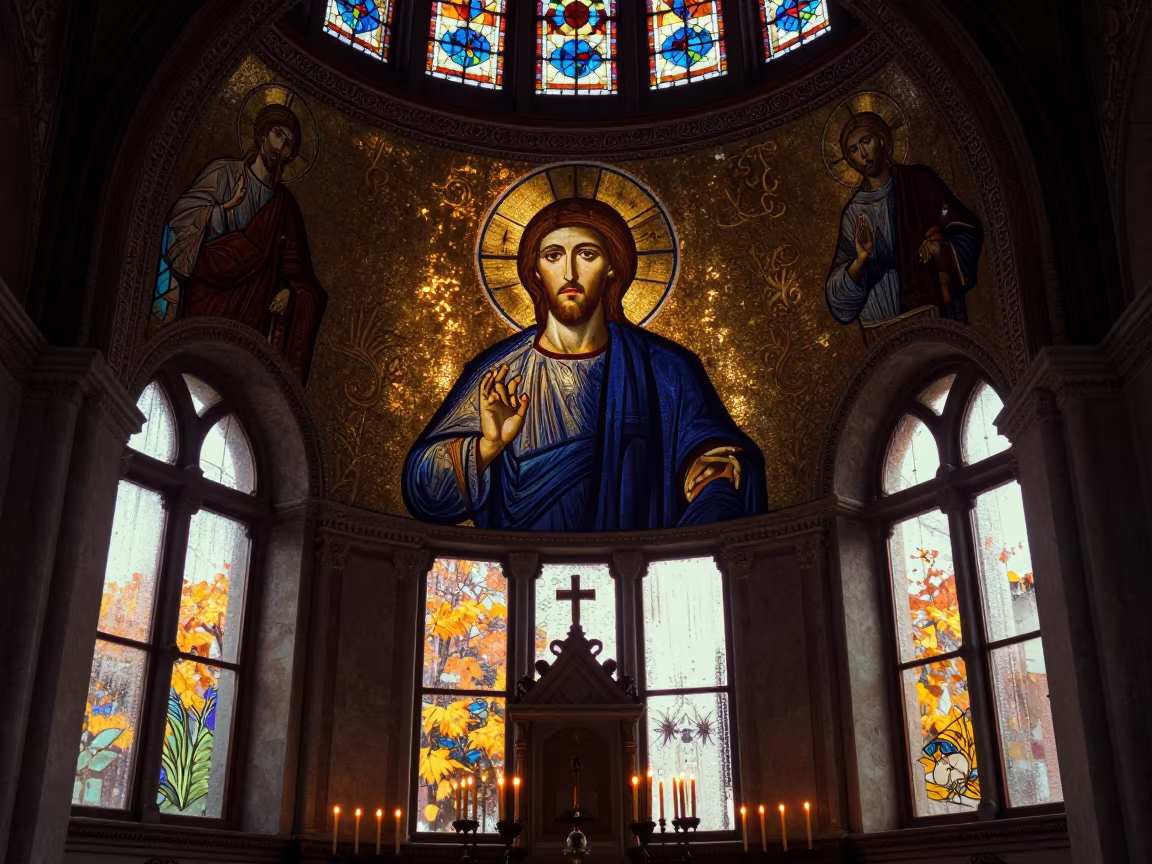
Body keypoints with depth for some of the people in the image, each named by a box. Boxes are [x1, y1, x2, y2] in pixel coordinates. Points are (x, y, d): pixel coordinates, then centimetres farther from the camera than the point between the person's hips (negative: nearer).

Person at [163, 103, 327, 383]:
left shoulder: (284, 203, 15)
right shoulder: (223, 173, 5)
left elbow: (293, 264, 17)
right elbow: (180, 216, -4)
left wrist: (289, 288, -3)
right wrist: (228, 207, -16)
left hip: (254, 308, 3)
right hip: (210, 296, -3)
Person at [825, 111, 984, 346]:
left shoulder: (919, 181, 4)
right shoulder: (854, 212, 7)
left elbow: (968, 230, 4)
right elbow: (838, 293, 0)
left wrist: (942, 246, -16)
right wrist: (860, 260, -20)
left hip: (932, 313, -1)